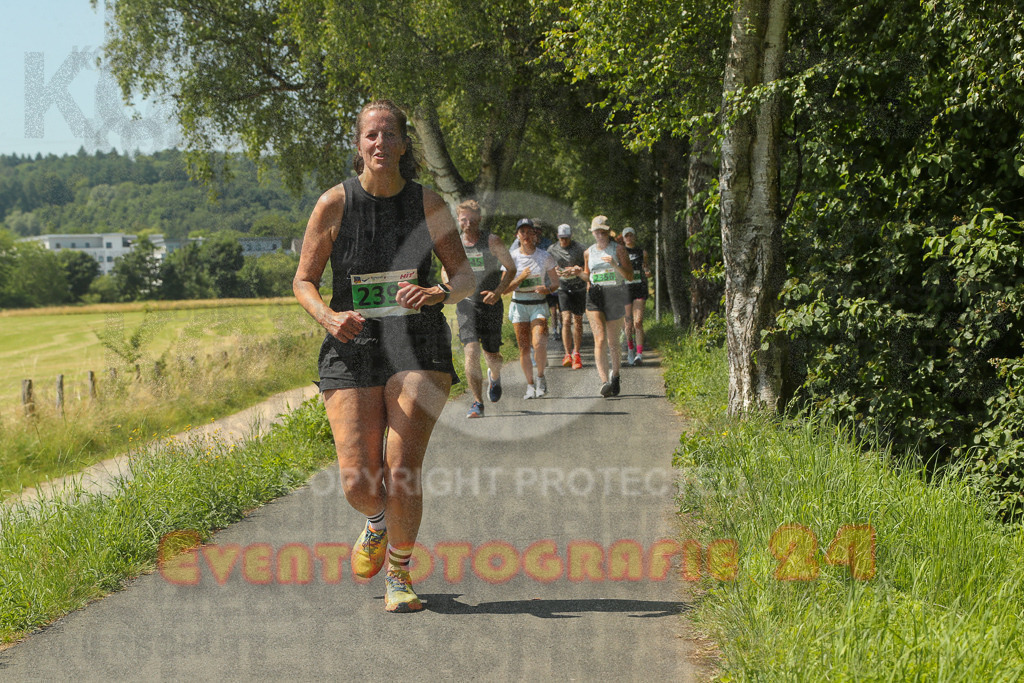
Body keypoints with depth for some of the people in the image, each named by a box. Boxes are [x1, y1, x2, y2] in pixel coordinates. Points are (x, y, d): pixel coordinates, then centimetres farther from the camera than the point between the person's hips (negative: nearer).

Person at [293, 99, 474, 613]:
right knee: (359, 483, -6)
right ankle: (379, 522, 32)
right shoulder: (334, 204, 0)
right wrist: (328, 316, -16)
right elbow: (303, 281, 5)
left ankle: (398, 576, 11)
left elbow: (465, 278, 6)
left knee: (402, 470, -12)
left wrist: (438, 292, -17)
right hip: (353, 345, 0)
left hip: (418, 345, 0)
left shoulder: (428, 204, 2)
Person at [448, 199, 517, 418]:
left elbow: (511, 268, 0)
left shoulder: (492, 241, -6)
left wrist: (498, 291, -14)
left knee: (491, 354, 7)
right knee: (471, 351, -15)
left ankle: (494, 376, 45)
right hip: (466, 304, 1)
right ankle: (477, 403, -8)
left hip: (491, 304, -1)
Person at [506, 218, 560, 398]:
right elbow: (505, 288, -2)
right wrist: (520, 279, -19)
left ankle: (540, 377, 5)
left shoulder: (545, 257, 0)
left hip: (538, 305, -1)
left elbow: (556, 283, 7)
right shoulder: (512, 257, -1)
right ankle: (530, 385, 15)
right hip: (519, 305, 1)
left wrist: (548, 289, -15)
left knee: (539, 344, -19)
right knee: (524, 348, 1)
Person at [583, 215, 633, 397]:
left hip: (615, 296, -1)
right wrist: (580, 273, 1)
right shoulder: (588, 253, 10)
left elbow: (630, 276, -3)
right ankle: (604, 381, -23)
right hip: (595, 296, 1)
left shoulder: (618, 249, 1)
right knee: (600, 339, -15)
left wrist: (615, 265, -18)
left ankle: (615, 376, 31)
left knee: (613, 341, 7)